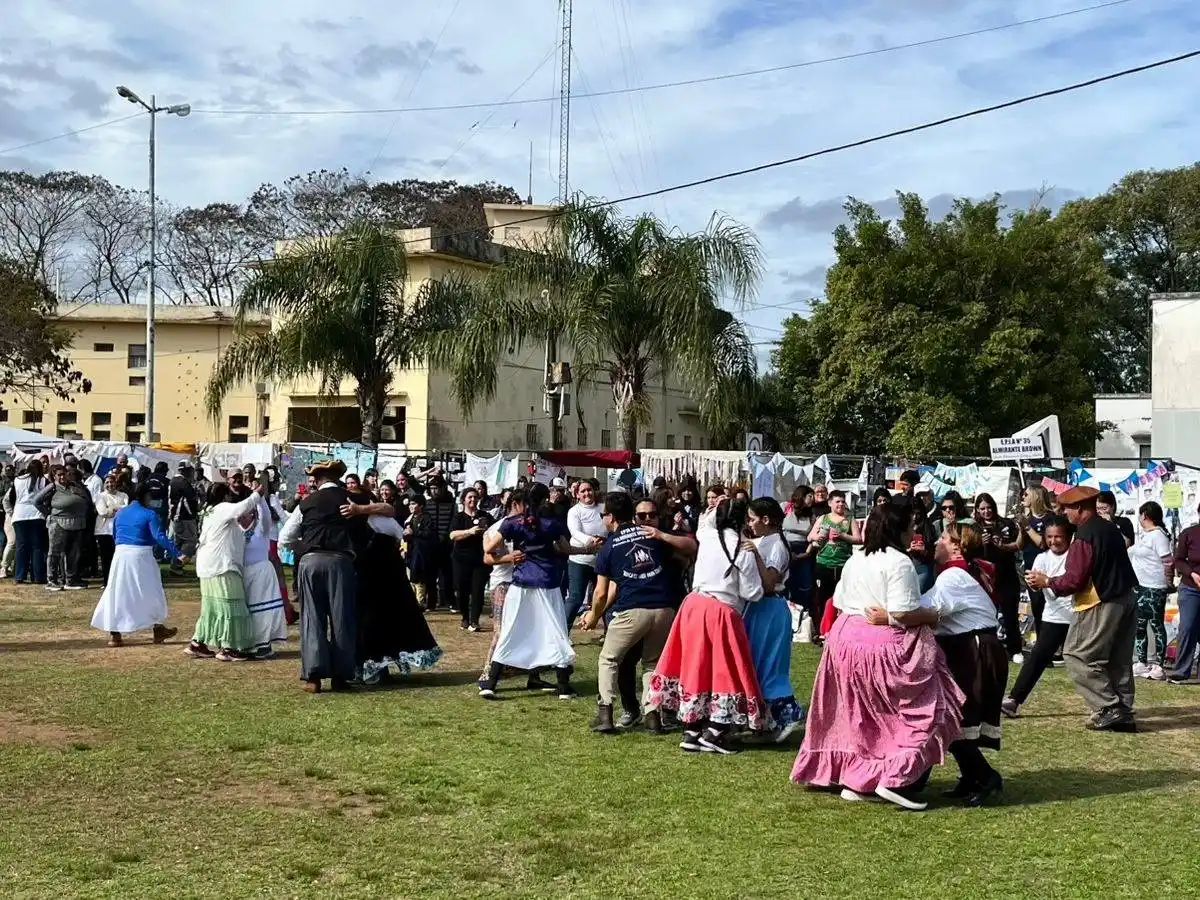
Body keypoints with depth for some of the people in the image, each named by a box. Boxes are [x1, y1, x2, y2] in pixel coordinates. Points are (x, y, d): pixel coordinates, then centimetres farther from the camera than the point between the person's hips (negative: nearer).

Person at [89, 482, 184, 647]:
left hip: (120, 555, 5)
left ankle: (114, 634, 5)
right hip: (141, 556, -5)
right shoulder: (149, 514, -9)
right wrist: (176, 552, -16)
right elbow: (159, 537, -17)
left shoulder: (120, 514, 11)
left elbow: (115, 537, 20)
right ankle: (158, 629, 19)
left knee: (117, 593, 8)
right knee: (150, 592, 9)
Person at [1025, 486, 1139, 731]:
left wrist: (1046, 581, -5)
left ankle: (1109, 708, -5)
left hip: (1101, 605, -9)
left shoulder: (1084, 536, -18)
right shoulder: (1110, 529, 11)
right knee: (1119, 661, 14)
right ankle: (1124, 714, 17)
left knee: (1078, 657, -2)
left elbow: (1074, 580, -20)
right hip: (1126, 600, 10)